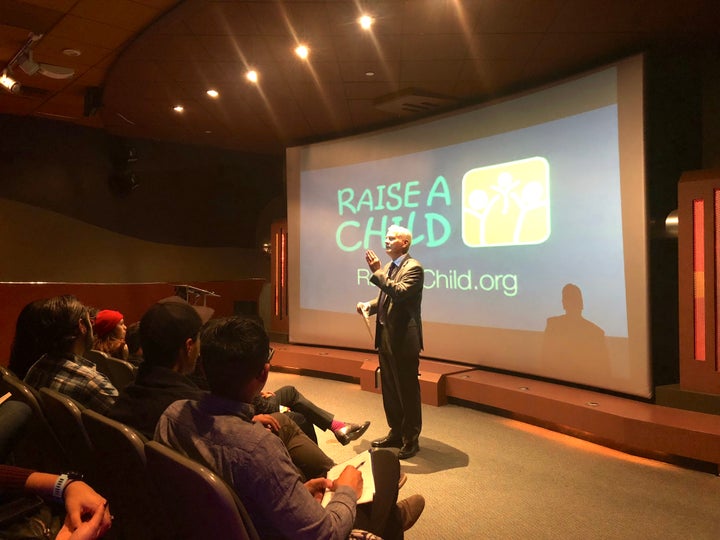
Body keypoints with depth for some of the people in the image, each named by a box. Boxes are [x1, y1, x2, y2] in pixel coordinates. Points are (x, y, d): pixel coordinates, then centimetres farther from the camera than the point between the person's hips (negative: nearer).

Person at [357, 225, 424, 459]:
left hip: (404, 339, -9)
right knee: (390, 390, 18)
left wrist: (376, 272, -24)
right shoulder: (387, 267, 14)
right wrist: (369, 305, 3)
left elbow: (400, 293, -27)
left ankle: (411, 440, 17)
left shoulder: (413, 268, -13)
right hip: (386, 337, 9)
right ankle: (396, 434, 33)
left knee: (407, 390, 3)